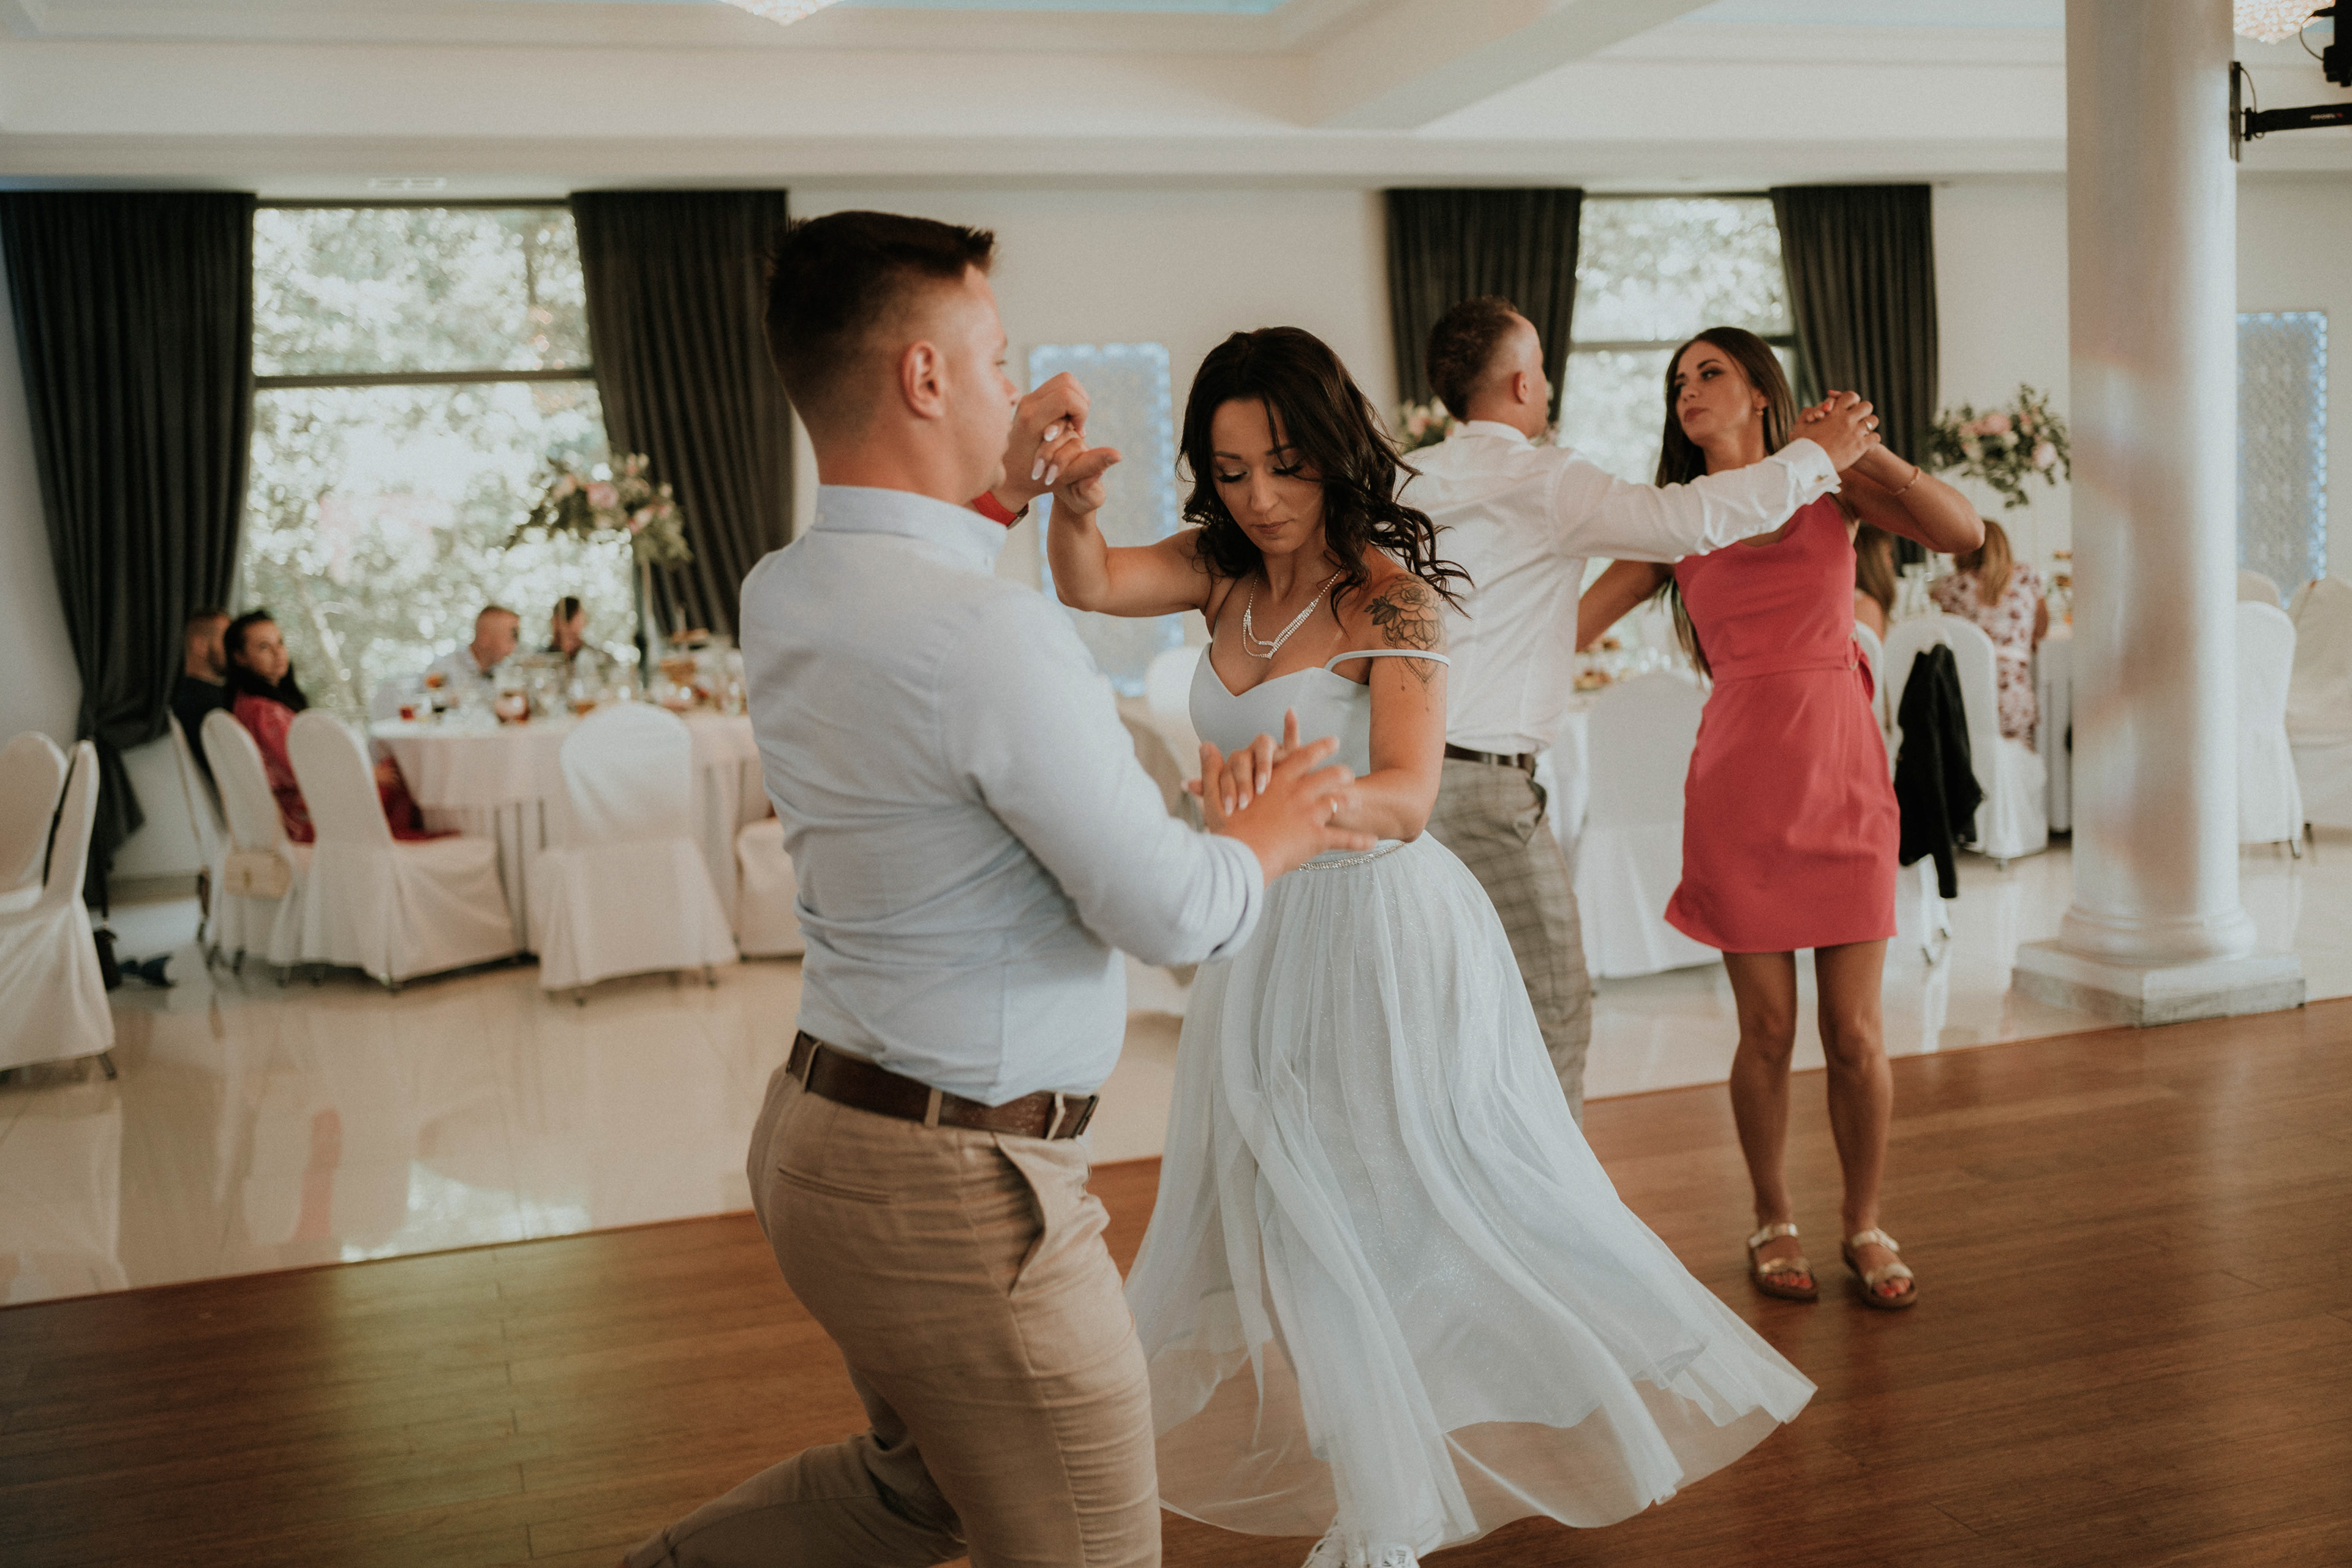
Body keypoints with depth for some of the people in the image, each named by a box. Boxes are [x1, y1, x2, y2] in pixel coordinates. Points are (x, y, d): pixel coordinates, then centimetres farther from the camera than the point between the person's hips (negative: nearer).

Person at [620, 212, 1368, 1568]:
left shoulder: (780, 597, 2)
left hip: (824, 1133, 9)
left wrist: (999, 495, 20)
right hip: (960, 1189, -9)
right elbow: (1169, 914, -18)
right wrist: (1278, 834, 1)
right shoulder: (990, 636, -25)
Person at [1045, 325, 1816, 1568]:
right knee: (1299, 1214, 15)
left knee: (1448, 1197, 1)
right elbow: (1087, 586, -16)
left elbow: (1407, 798, -29)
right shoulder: (1224, 569, 0)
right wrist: (1071, 501, -38)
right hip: (1265, 937, 7)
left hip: (1386, 928, -6)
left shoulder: (1388, 594, -17)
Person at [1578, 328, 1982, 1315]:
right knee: (1768, 1030, 4)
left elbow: (1963, 532, -5)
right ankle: (1773, 1222, 25)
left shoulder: (1828, 481, 7)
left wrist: (1866, 452, -14)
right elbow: (1565, 621, 3)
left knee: (1854, 1033, 2)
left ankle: (1865, 1226, 22)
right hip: (1739, 782, 0)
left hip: (1843, 775, 0)